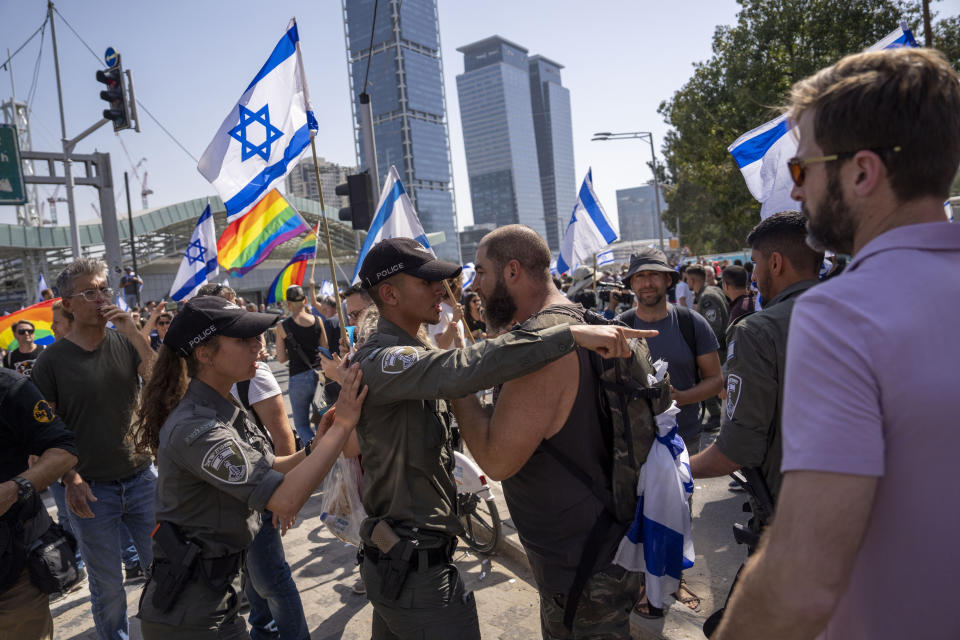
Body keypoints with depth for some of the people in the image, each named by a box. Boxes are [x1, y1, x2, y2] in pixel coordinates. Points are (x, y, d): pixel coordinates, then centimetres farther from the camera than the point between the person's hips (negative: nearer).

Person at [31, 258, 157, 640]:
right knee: (107, 586, 12)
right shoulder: (52, 360, -6)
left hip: (141, 479, 2)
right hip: (91, 490, -2)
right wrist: (70, 479, -12)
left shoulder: (126, 343, 0)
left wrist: (134, 333, -20)